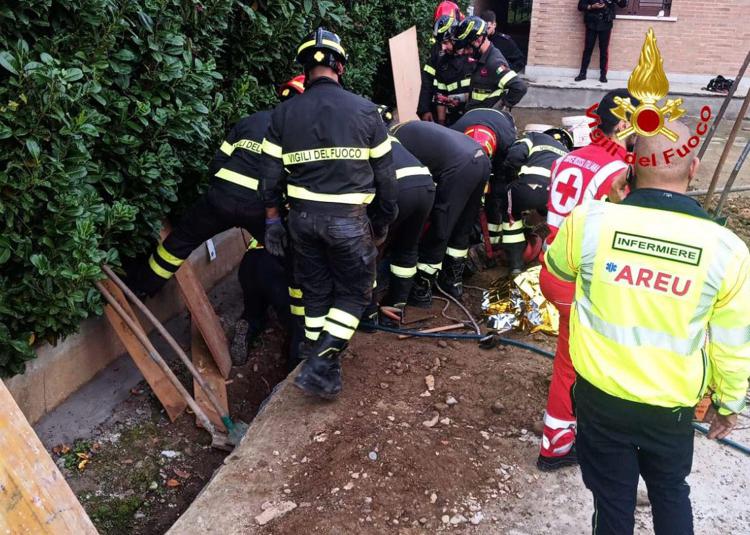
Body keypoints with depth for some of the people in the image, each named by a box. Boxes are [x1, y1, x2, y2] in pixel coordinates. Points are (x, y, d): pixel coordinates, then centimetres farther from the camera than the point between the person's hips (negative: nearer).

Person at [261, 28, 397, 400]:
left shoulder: (284, 113, 2)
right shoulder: (365, 111, -4)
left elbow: (272, 173, 3)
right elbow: (384, 174, 0)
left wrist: (272, 219, 13)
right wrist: (383, 221, 11)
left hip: (303, 215, 3)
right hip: (348, 218, -3)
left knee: (315, 288, 19)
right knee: (355, 292, 11)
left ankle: (315, 353, 26)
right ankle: (320, 366, 1)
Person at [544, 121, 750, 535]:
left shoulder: (589, 220, -18)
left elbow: (557, 268, 5)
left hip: (601, 394, 0)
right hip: (672, 405, 1)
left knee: (612, 496, 19)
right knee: (670, 492, 27)